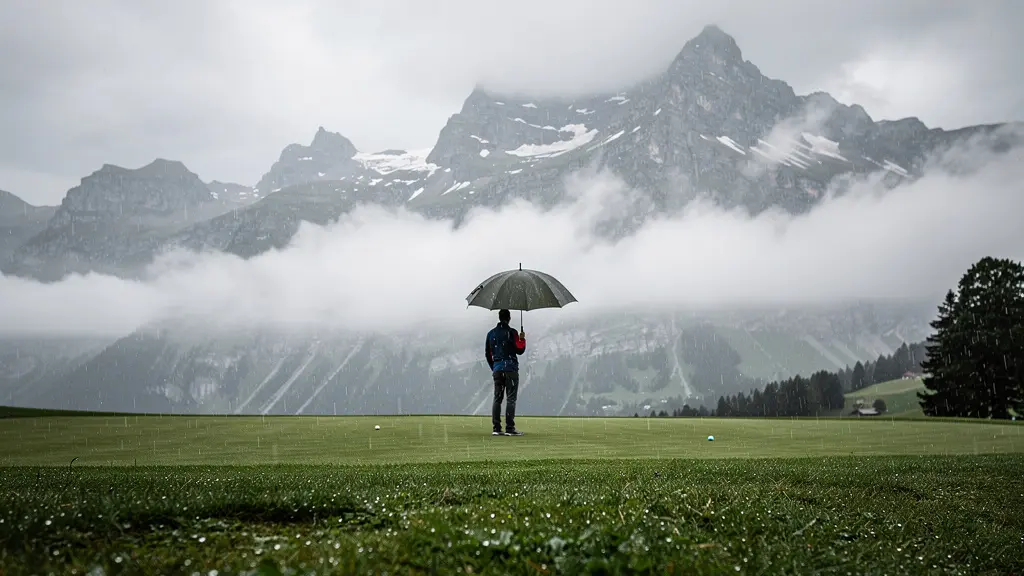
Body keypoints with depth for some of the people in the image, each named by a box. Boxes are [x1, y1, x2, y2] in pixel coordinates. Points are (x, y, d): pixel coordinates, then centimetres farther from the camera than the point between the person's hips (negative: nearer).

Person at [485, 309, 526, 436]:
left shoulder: (491, 333, 10)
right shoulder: (512, 332, -6)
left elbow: (487, 354, 13)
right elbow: (519, 350, -8)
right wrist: (522, 338, 7)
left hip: (497, 369, 5)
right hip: (510, 369, -5)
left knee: (497, 398, 7)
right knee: (511, 398, -3)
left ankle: (496, 428, 4)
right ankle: (510, 428, -8)